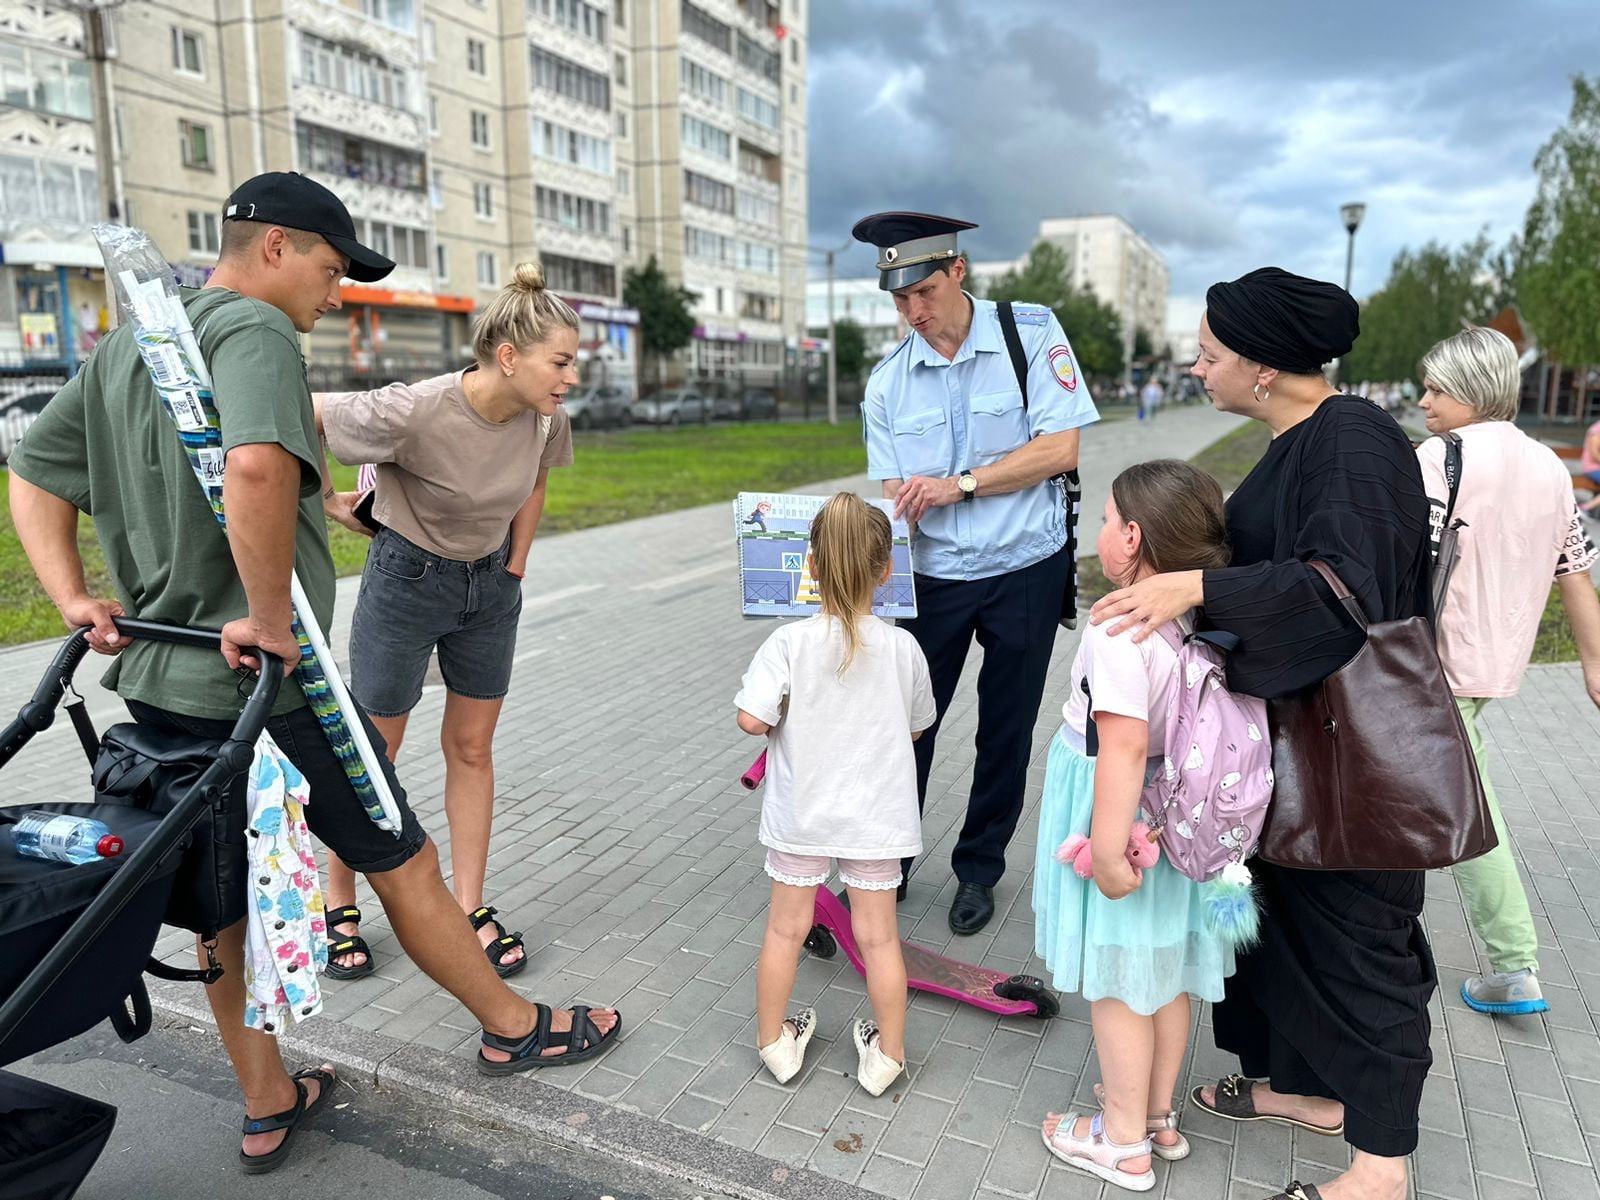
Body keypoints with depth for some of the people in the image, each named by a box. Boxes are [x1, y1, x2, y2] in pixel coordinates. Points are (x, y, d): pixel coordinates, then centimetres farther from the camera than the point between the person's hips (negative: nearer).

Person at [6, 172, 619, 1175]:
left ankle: (267, 1106, 33)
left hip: (158, 684, 9)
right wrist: (271, 616, -27)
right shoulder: (252, 329, -16)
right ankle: (515, 1028, 27)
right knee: (405, 864, 8)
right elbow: (256, 465, -37)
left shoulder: (122, 347, 14)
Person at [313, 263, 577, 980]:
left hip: (490, 584, 5)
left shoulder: (545, 419, -13)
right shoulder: (414, 412, -29)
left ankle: (469, 908, 21)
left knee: (471, 747, 10)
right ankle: (338, 905, 28)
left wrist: (514, 568, 7)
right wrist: (328, 504, -8)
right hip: (406, 578, -4)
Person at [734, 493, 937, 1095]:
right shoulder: (903, 648, -11)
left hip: (800, 813, 0)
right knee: (878, 935, 15)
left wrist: (790, 721, -2)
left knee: (786, 927, 17)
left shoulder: (789, 643, -18)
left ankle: (773, 1041, 35)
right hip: (874, 816, 1)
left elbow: (752, 718, -23)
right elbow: (916, 727, 3)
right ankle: (886, 1055, 30)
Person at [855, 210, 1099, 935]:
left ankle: (978, 871, 30)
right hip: (933, 575, 2)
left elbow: (1060, 449, -15)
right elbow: (894, 500, -2)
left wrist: (958, 484, -21)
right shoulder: (888, 383, -1)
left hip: (1026, 568, -2)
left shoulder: (1032, 333, -9)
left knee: (1005, 732, 10)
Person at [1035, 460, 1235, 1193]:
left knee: (1117, 983, 9)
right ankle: (1158, 1114, 41)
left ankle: (1124, 1141, 28)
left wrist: (1108, 851, -27)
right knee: (1165, 969, 22)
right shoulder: (1200, 615, -1)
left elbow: (1124, 747, -32)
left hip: (1119, 813, -8)